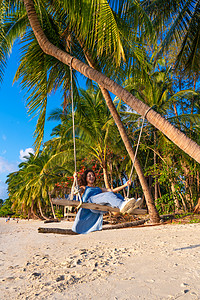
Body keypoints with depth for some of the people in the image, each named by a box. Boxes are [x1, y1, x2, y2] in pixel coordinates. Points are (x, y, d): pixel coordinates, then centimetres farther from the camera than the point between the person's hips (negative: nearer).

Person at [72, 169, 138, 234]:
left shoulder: (99, 189, 39)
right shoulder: (83, 188, 27)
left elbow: (113, 190, 29)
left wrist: (125, 185, 21)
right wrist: (75, 178, -5)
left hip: (102, 205, 5)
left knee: (117, 195, -20)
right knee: (109, 194, -30)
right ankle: (121, 205, -59)